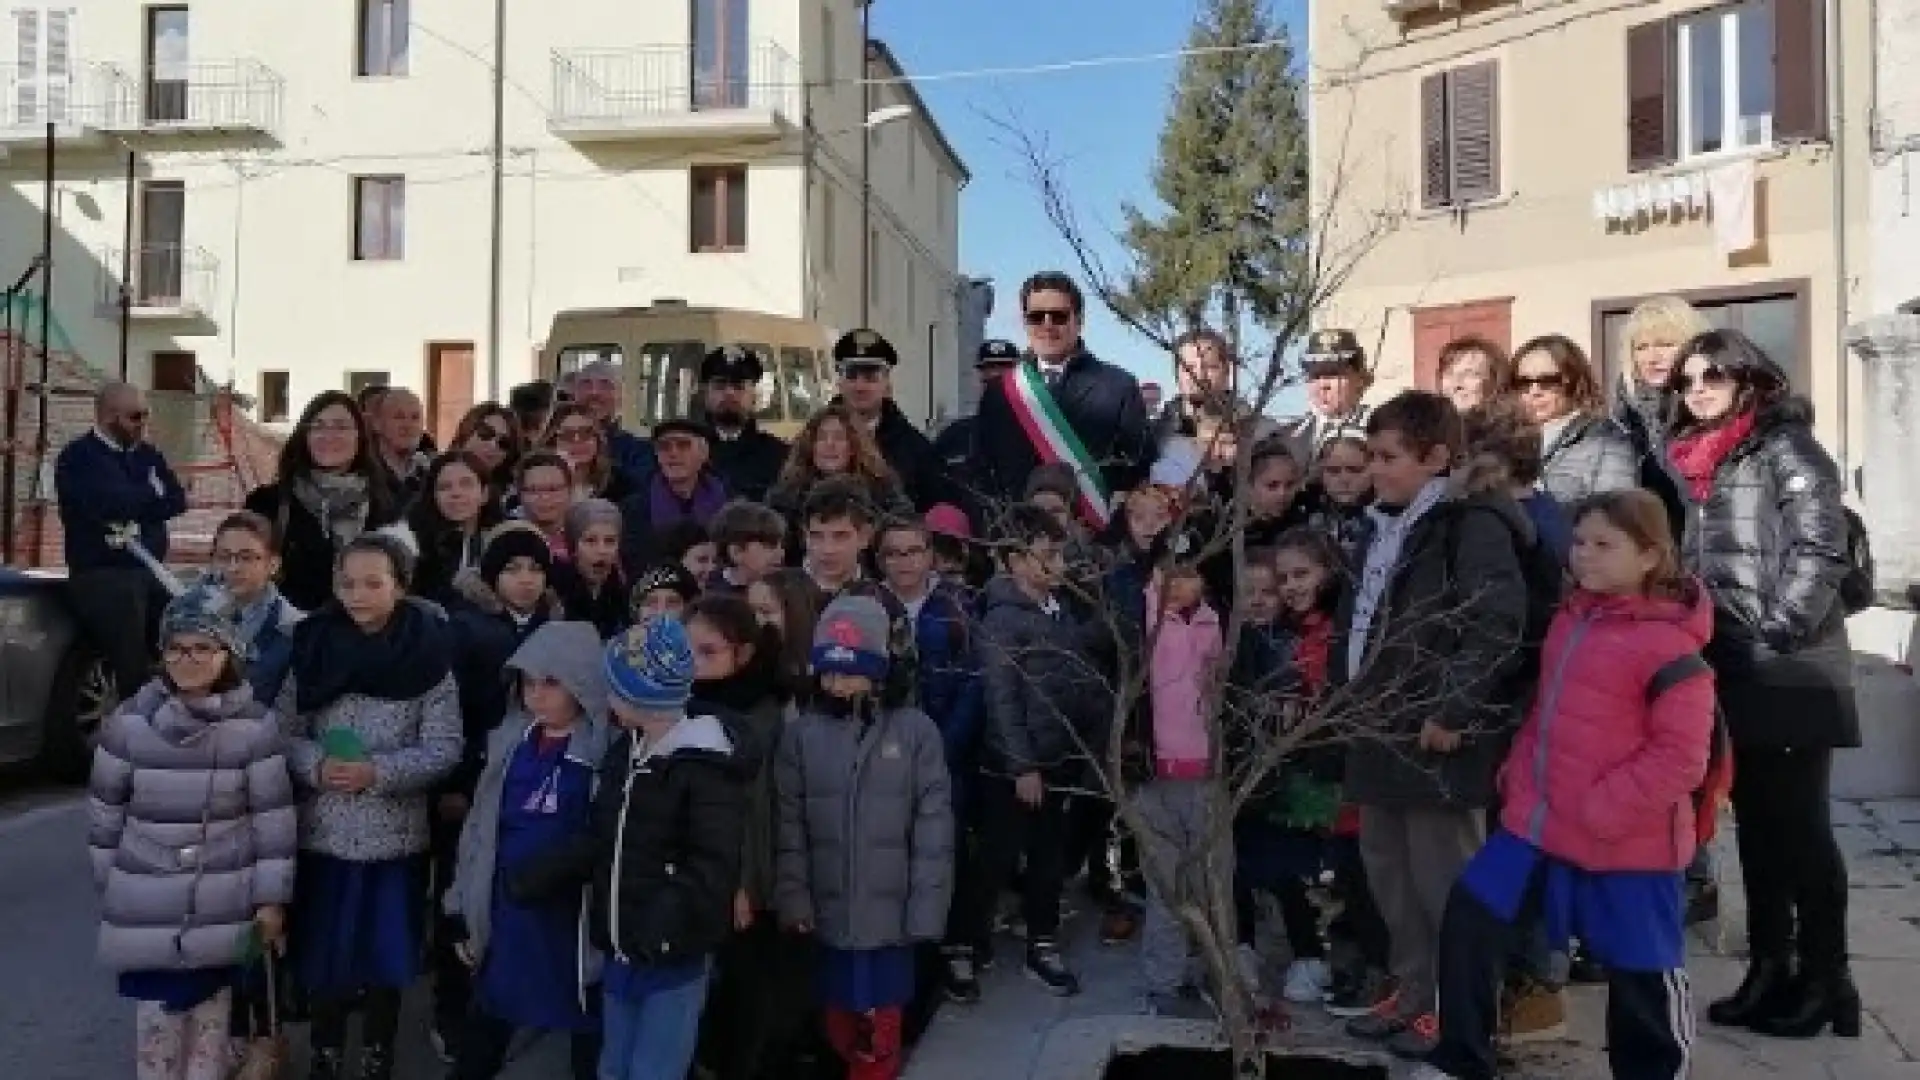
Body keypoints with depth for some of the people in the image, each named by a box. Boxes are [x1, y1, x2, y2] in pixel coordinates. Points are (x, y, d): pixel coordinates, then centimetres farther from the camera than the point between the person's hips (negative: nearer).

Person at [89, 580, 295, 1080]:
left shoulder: (255, 724, -9)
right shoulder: (129, 722, -6)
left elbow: (274, 815, -5)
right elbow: (105, 809, 4)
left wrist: (271, 897, -3)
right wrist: (108, 882, 9)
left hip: (221, 907, 0)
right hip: (147, 907, 1)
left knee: (210, 1015, 13)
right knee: (157, 1016, 6)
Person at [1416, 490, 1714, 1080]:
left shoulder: (1669, 643, -16)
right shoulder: (1570, 620, 10)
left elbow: (1680, 756, -19)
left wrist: (1602, 811, -21)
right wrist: (1519, 773, 9)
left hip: (1628, 844, -7)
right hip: (1540, 822, 7)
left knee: (1641, 976, 10)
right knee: (1469, 917, 4)